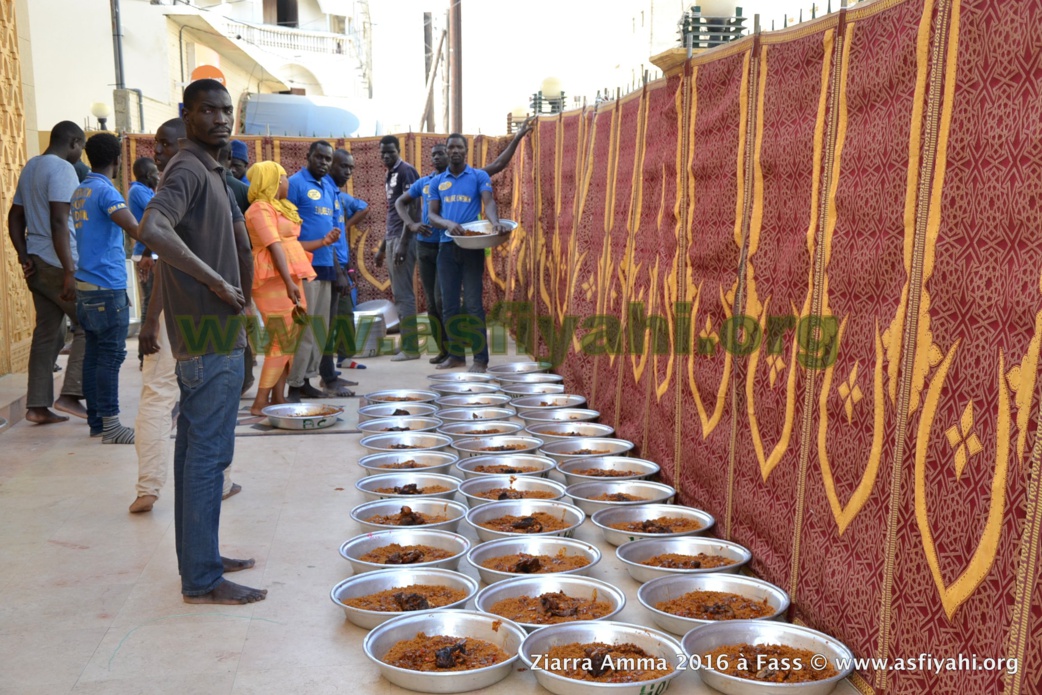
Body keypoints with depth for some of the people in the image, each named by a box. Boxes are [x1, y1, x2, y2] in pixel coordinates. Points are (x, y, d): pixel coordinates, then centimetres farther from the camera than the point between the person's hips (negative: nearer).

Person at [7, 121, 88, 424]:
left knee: (47, 332, 10)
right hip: (57, 263, -9)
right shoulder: (62, 169, -12)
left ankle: (37, 405, 11)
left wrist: (24, 258, 11)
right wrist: (69, 271, -23)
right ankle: (70, 394, -5)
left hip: (36, 263, 9)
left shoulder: (30, 167, 17)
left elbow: (14, 217, 18)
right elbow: (59, 222, -21)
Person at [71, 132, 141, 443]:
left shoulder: (79, 192, 15)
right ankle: (110, 424, -3)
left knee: (94, 354, 10)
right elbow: (134, 228, -27)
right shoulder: (105, 191, -12)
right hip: (107, 287, -9)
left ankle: (96, 420, 15)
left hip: (86, 285, 9)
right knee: (110, 356, -5)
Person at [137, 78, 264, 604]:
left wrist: (240, 296, 17)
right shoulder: (188, 171, -14)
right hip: (210, 336, -10)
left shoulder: (211, 171, 18)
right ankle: (202, 580, 4)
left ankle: (199, 557, 27)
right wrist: (218, 282, -25)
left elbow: (239, 241, 30)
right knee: (208, 453, -5)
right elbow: (152, 229, -32)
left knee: (198, 449, 15)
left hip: (207, 334, 10)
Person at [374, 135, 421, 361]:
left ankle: (410, 348, -5)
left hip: (403, 238, -10)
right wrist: (382, 248, 23)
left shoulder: (406, 171, -7)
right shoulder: (389, 176, 20)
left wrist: (403, 243, -21)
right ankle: (406, 344, 16)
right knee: (397, 294, 10)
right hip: (392, 239, 10)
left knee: (403, 294, -9)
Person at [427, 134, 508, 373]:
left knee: (473, 303, -6)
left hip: (472, 245, -3)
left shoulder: (479, 176, 5)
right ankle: (455, 354, 16)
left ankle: (480, 358, -3)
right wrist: (448, 224, -16)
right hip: (447, 246, 4)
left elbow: (488, 202, -10)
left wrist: (494, 222, -32)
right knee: (449, 304, 6)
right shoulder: (436, 182, 13)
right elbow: (432, 215, 6)